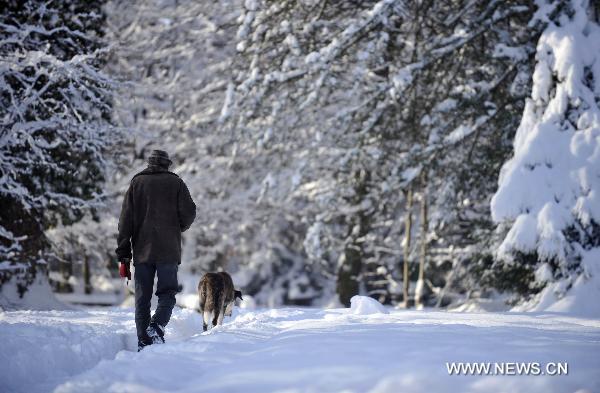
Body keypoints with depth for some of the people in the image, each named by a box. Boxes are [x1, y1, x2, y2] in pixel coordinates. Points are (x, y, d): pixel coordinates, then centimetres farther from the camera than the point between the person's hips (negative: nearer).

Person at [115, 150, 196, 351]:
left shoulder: (137, 182, 9)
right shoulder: (175, 183, 5)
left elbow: (125, 220, 4)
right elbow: (189, 212, -4)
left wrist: (123, 255, 4)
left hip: (142, 250, 2)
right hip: (168, 251, -2)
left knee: (142, 298, 6)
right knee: (167, 293, 4)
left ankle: (143, 342, 0)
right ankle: (157, 326, -21)